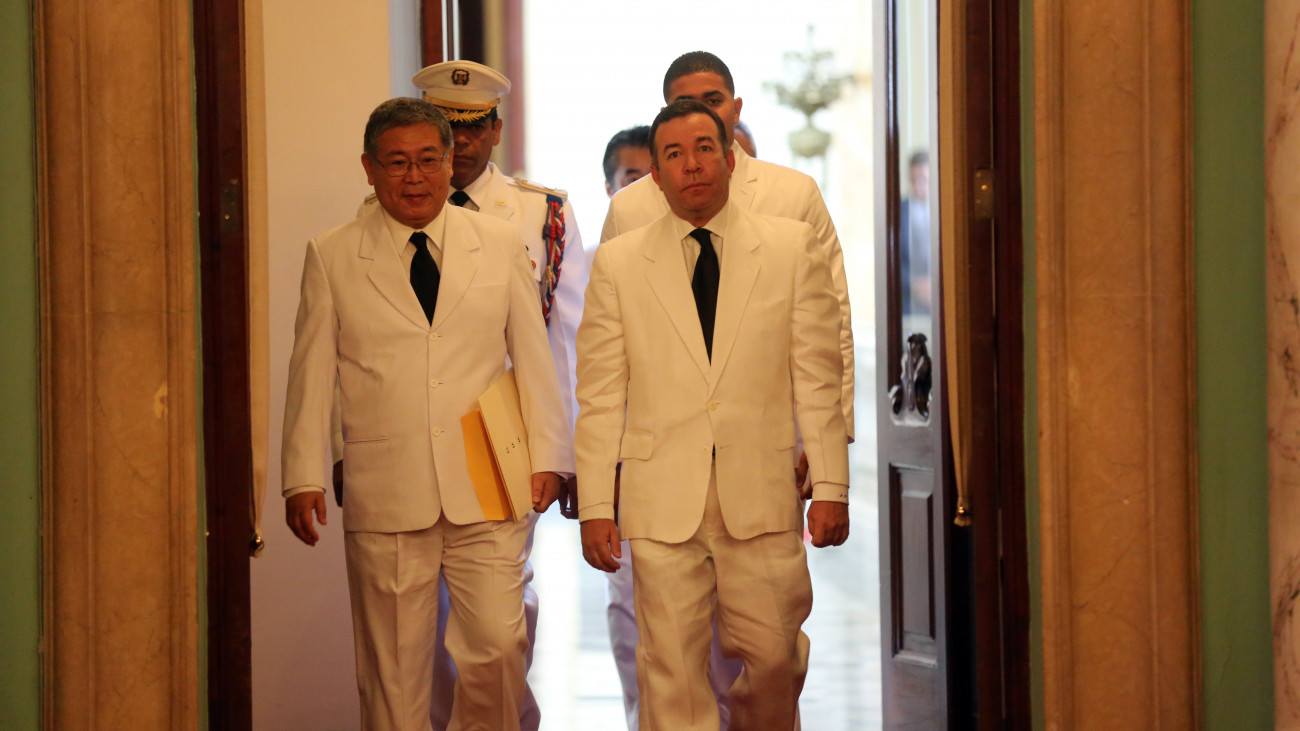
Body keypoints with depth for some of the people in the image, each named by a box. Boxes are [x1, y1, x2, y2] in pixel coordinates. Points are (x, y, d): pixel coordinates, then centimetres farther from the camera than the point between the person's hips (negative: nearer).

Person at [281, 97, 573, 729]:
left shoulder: (501, 246, 9)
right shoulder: (331, 257, 6)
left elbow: (533, 357, 11)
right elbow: (311, 374, 6)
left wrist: (547, 457, 5)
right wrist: (303, 478, 1)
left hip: (485, 494, 1)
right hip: (385, 500, -1)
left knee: (499, 646, -6)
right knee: (393, 668, 2)